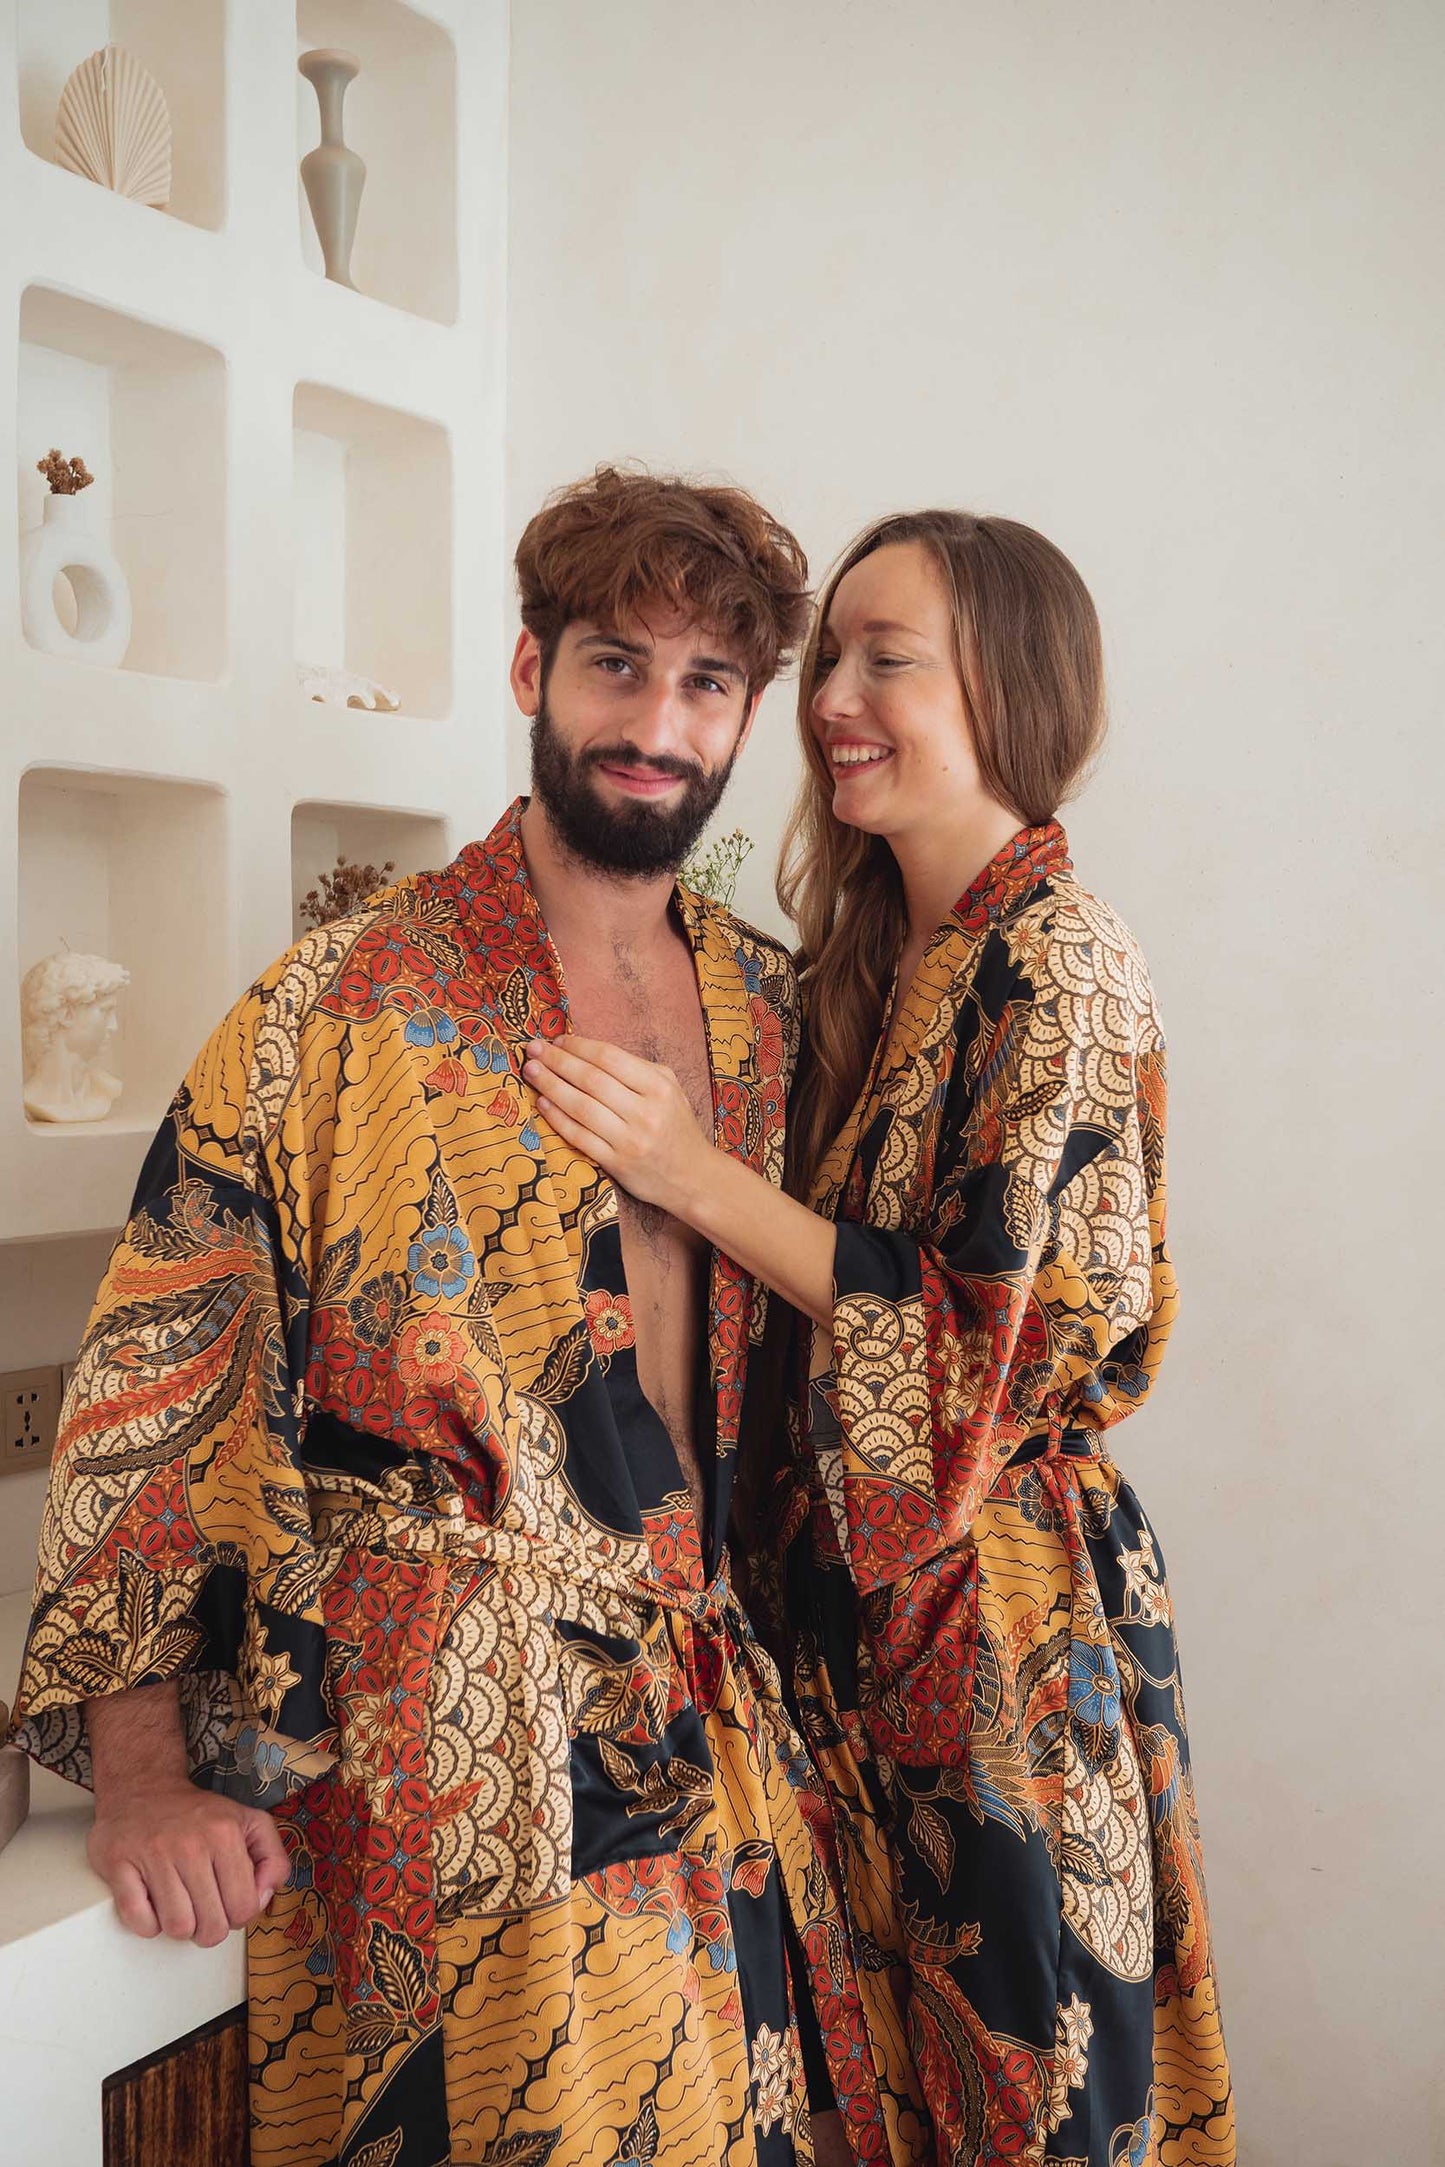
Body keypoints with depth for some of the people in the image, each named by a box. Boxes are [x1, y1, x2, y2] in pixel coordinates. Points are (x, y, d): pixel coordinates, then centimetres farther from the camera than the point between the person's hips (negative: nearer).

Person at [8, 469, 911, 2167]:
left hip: (723, 1749, 5)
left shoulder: (768, 1004, 7)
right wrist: (139, 1770, -14)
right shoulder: (347, 1007, -8)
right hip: (452, 1767, -5)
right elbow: (161, 1373, -9)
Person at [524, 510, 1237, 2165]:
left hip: (999, 1604, -7)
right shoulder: (875, 945, 7)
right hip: (864, 1586, 8)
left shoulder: (1059, 961, -17)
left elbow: (999, 1342, -20)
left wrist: (693, 1173, -22)